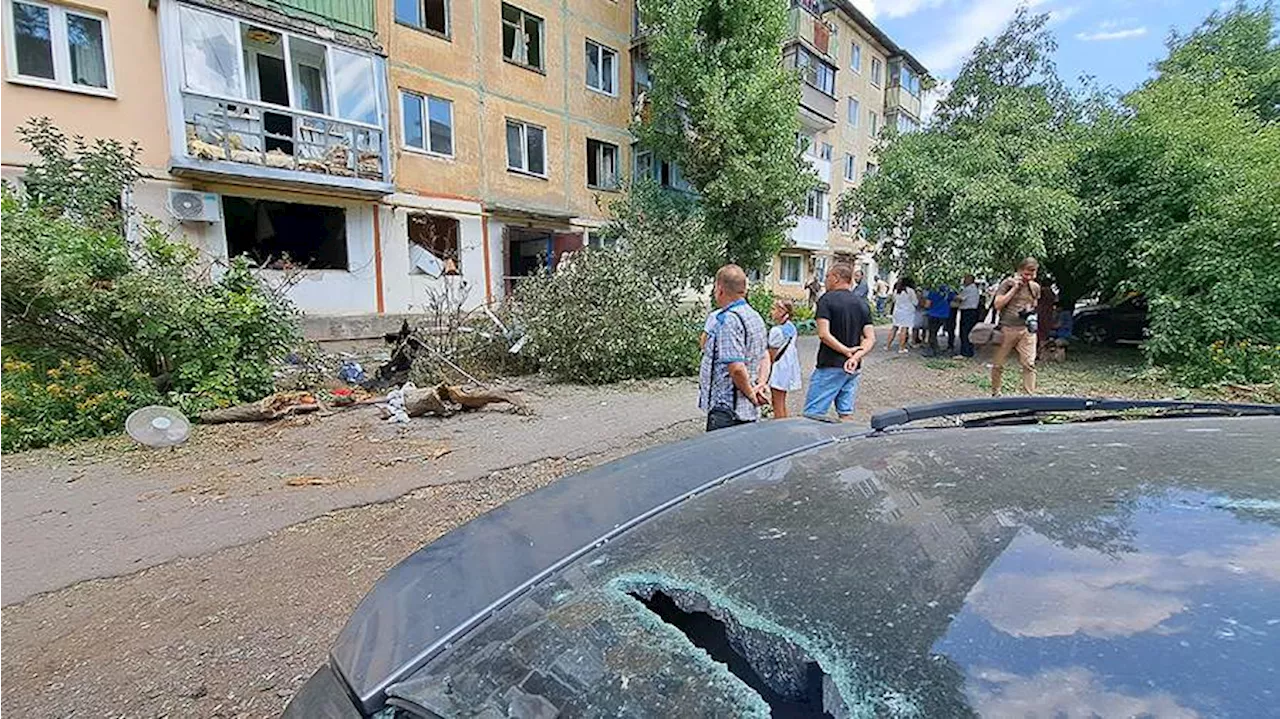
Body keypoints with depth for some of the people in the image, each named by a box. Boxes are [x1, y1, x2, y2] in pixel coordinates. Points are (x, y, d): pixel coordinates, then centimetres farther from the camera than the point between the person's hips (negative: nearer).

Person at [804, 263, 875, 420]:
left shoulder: (827, 299, -8)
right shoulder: (862, 304, 11)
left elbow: (823, 334, -19)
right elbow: (870, 339, 3)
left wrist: (847, 351, -12)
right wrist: (856, 357, -10)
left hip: (830, 366, -6)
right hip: (854, 369, 7)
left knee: (812, 415, -3)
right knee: (846, 414, 12)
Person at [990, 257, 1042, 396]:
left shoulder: (1035, 287, 11)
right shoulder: (1007, 283, -2)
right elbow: (998, 304, -10)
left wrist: (1031, 313, 6)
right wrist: (1014, 288, -12)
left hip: (1027, 329, 3)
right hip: (1007, 328, -3)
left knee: (1029, 364, -6)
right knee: (998, 364, 4)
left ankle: (1030, 395, -2)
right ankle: (995, 393, 20)